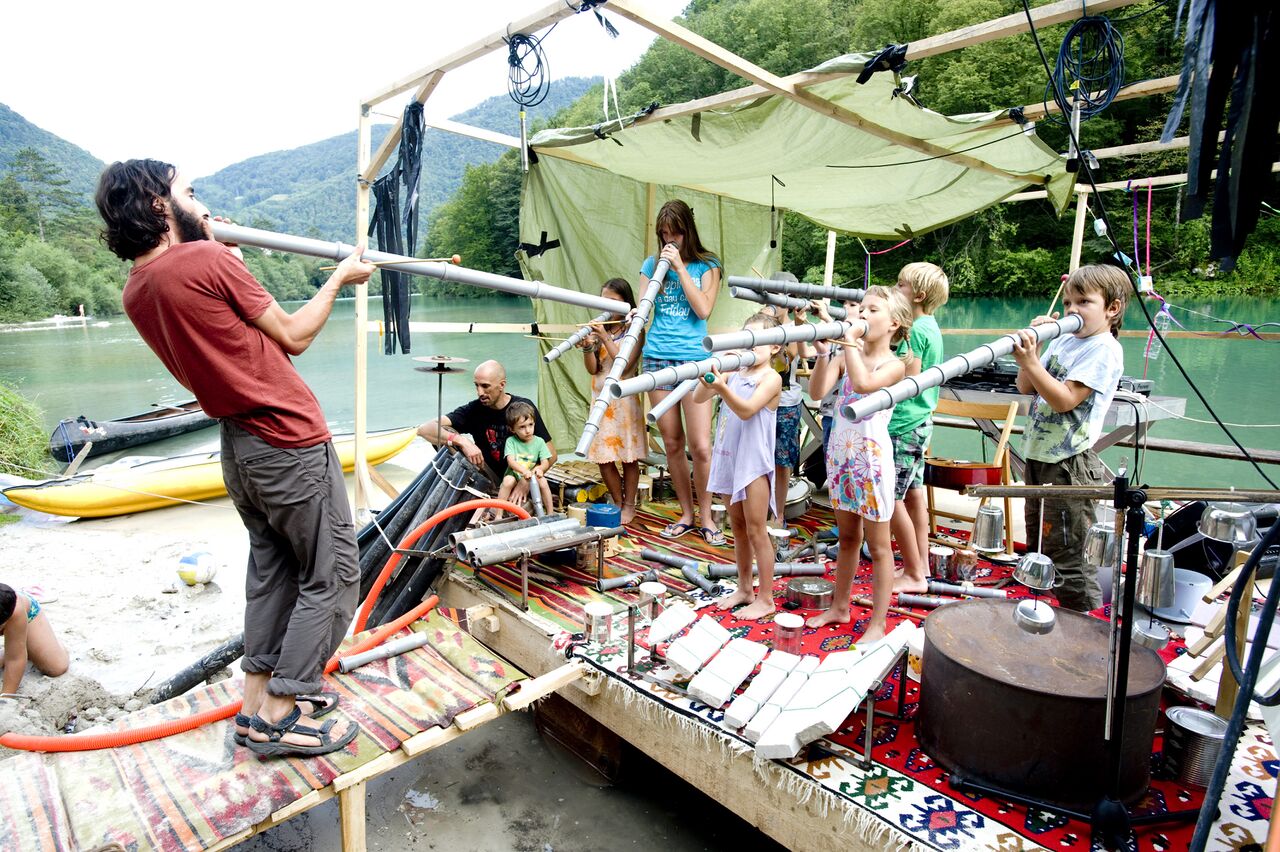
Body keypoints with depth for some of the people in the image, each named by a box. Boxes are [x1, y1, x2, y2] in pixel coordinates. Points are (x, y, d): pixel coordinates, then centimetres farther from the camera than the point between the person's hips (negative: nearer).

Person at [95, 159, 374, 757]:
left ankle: (260, 695, 27)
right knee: (331, 576, 2)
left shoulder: (135, 290, 6)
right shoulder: (209, 260, -17)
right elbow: (293, 337, -9)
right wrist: (339, 278, 3)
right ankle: (278, 716, 7)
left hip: (239, 445, 9)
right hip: (290, 443, -8)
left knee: (272, 570, 20)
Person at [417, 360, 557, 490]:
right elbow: (425, 429, -16)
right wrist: (462, 441, -32)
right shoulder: (473, 409, -6)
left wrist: (527, 480, -21)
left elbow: (550, 454, -6)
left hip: (519, 478, -3)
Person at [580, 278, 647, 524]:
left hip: (624, 400, -4)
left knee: (628, 456, 3)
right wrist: (587, 347, -15)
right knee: (604, 458, 5)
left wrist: (605, 338, -18)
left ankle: (629, 505, 17)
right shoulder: (600, 329, 8)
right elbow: (592, 369, 3)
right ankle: (618, 502, 22)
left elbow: (624, 366, -14)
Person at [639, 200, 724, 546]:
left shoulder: (707, 266, 6)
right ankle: (686, 514, 21)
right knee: (672, 443, 6)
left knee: (700, 445, -7)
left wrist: (680, 266, -8)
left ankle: (705, 517, 12)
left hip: (695, 359, -2)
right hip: (658, 358, 3)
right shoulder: (652, 264, 13)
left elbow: (703, 309, -8)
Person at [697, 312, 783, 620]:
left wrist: (722, 387, -39)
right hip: (730, 458, 7)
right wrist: (710, 377, -19)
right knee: (738, 527, 15)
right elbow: (699, 397, 0)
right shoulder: (734, 373, 8)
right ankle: (744, 589, 28)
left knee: (756, 529, -1)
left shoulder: (771, 378, -9)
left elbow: (747, 410, -23)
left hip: (754, 462, -7)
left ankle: (766, 598, 10)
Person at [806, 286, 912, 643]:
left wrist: (849, 340, -22)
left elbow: (864, 383, -30)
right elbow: (817, 391, -8)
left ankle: (878, 624, 16)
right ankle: (840, 607, 33)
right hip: (841, 453, 6)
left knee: (878, 545, 5)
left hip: (871, 456, -5)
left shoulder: (893, 364, -9)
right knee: (847, 537, 19)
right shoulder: (848, 354, 4)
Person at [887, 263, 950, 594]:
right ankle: (921, 568, 23)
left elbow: (909, 379, -19)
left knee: (891, 498, -4)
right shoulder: (930, 325, 13)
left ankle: (914, 576, 5)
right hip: (919, 420, 10)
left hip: (905, 424, -10)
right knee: (913, 493, 14)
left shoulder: (915, 329, -17)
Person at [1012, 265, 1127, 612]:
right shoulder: (1063, 340, 9)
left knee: (1067, 556, -2)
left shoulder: (1104, 350, -14)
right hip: (1039, 456, 9)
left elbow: (1065, 400, -24)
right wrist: (1032, 344, -4)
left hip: (1069, 466, -9)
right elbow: (1026, 387, 7)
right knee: (1038, 547, 22)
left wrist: (1031, 362, -30)